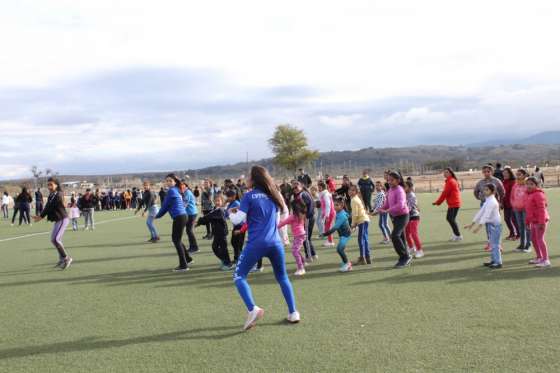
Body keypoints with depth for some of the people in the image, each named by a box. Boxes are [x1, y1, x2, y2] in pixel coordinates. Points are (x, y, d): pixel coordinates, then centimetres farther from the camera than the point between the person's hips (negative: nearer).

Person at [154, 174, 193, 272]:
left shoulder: (171, 191, -9)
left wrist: (158, 215, 10)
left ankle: (183, 265, -3)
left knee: (177, 241, -3)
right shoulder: (177, 190, 17)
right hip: (182, 216, 9)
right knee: (176, 239, 21)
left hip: (178, 217, -9)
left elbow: (165, 205, -5)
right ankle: (187, 258, 31)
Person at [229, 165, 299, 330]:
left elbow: (238, 220, -7)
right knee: (282, 277, 21)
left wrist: (231, 213, 16)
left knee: (239, 276, 6)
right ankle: (293, 312, 19)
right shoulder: (272, 195, 14)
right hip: (275, 243, 5)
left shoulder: (249, 196, -4)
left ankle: (253, 309, -12)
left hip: (256, 243, -5)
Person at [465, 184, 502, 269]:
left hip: (495, 224, -10)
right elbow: (481, 212, 14)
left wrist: (479, 226, -32)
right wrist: (472, 224, 12)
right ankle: (493, 260, 22)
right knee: (492, 243, 14)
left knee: (495, 244, -7)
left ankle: (498, 262, -3)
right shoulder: (487, 201, 12)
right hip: (490, 224, 10)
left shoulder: (492, 201, -19)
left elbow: (486, 215, -26)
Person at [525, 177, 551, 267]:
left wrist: (541, 222, -26)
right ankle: (539, 258, 29)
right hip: (534, 221, 10)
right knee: (534, 239, 16)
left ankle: (546, 260, -5)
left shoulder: (538, 194, -16)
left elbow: (542, 209, -22)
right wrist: (528, 221, 22)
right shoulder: (530, 194, 15)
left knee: (540, 239, -9)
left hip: (540, 221, -10)